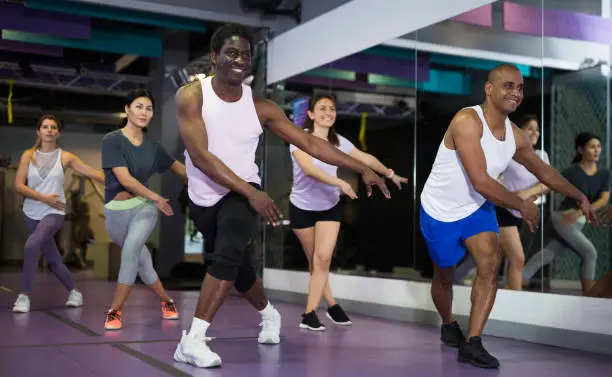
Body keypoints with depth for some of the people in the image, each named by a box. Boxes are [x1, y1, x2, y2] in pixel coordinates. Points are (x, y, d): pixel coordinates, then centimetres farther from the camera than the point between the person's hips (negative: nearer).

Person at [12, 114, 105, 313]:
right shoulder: (28, 155, 3)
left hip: (54, 213, -3)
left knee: (31, 246, -26)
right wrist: (43, 197, -14)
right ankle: (74, 292, 28)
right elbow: (18, 185, -3)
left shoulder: (65, 157, 0)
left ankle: (24, 295, -16)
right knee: (53, 261, 9)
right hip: (32, 213, 3)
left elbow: (94, 173, -3)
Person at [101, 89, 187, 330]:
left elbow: (178, 168, 19)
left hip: (144, 207, 1)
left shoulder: (153, 146, 4)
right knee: (141, 260, 7)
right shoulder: (112, 140, -8)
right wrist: (156, 197, -12)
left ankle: (115, 311, -13)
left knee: (131, 249, -23)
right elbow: (125, 179, -15)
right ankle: (166, 302, 30)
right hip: (116, 211, -1)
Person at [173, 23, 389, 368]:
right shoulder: (191, 96, -12)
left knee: (228, 255, -28)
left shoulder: (260, 106, -6)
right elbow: (200, 156, -21)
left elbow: (310, 143, -4)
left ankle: (193, 340, -19)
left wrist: (364, 169, -8)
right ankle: (269, 315, 47)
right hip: (204, 199, 1)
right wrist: (251, 193, -28)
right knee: (239, 268, 16)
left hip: (242, 194, 0)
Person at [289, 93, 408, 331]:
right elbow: (309, 169, -34)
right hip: (301, 207, -2)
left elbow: (366, 159, 11)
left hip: (329, 207, 2)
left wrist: (390, 174, 21)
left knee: (323, 258, -11)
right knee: (314, 261, 6)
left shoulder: (339, 142, -5)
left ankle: (310, 314, -5)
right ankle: (331, 305, 21)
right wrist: (340, 182, -45)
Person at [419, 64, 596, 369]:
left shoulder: (515, 136, -6)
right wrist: (522, 205, -20)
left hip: (476, 208, 5)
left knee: (490, 264, -14)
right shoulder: (467, 121, -30)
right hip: (440, 212, -5)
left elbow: (544, 171, 12)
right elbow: (481, 183, -34)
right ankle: (448, 325, 42)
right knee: (444, 276, 12)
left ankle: (471, 343, -8)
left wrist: (581, 198, 19)